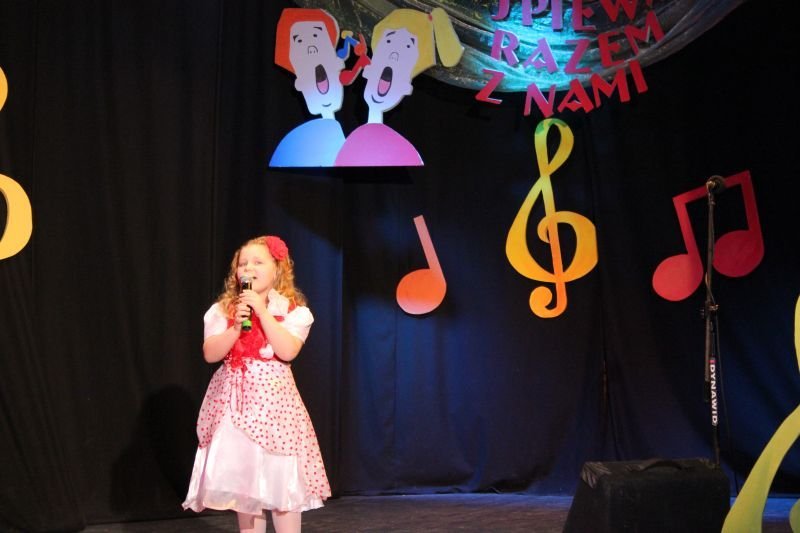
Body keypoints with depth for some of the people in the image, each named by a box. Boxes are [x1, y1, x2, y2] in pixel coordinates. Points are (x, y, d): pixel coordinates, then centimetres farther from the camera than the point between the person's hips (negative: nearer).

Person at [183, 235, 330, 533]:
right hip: (234, 403, 3)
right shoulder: (223, 310, 6)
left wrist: (262, 312, -17)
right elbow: (210, 354, -2)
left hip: (273, 400, -3)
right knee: (242, 481, 7)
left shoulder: (292, 310, -2)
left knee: (282, 480, -4)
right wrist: (237, 326, -15)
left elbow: (288, 352, -17)